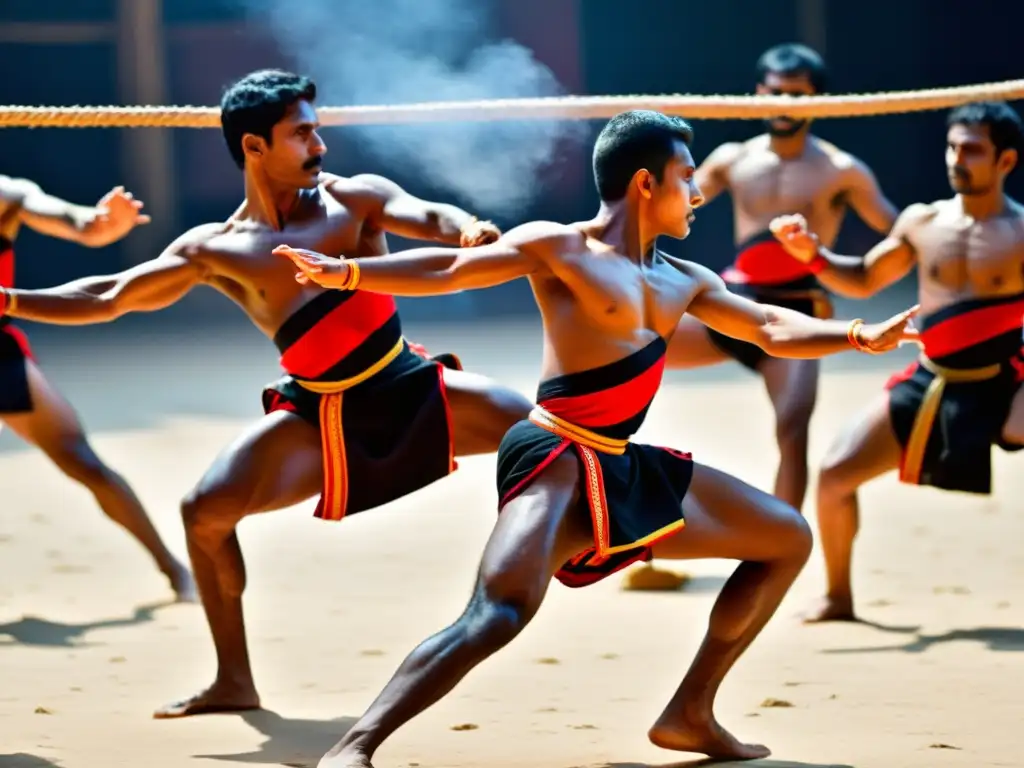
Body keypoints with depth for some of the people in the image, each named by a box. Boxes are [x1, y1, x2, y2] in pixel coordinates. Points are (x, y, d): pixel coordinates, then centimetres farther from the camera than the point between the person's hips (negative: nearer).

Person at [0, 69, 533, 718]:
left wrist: (467, 228, -44)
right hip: (320, 417, 0)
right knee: (207, 508, -14)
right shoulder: (215, 251, -2)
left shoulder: (353, 198, -2)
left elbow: (426, 217, -19)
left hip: (413, 389, 0)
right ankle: (234, 683, -2)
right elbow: (106, 299, 1)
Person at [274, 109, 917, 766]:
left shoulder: (683, 282, 17)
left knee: (789, 539, 17)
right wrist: (344, 272, -23)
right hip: (557, 462, -9)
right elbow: (447, 269, -10)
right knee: (501, 614, -32)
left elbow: (772, 328, 22)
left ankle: (691, 713, 17)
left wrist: (861, 337, 11)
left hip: (629, 469, 9)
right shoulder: (558, 248, -4)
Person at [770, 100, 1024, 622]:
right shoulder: (922, 222, 4)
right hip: (927, 384, 4)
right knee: (836, 472, -3)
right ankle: (838, 598, 16)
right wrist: (813, 255, 0)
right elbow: (865, 281, 17)